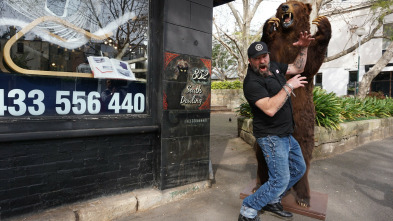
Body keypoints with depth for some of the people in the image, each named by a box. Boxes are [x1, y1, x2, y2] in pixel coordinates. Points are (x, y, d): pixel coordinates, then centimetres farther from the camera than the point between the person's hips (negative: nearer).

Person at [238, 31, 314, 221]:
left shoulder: (273, 66, 5)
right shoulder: (252, 83, -22)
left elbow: (297, 68, 21)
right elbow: (270, 108, -34)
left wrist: (303, 48, 7)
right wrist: (288, 87, -26)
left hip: (285, 134, 10)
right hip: (271, 136, -10)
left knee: (299, 168, 21)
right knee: (280, 180, -10)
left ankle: (272, 201, 32)